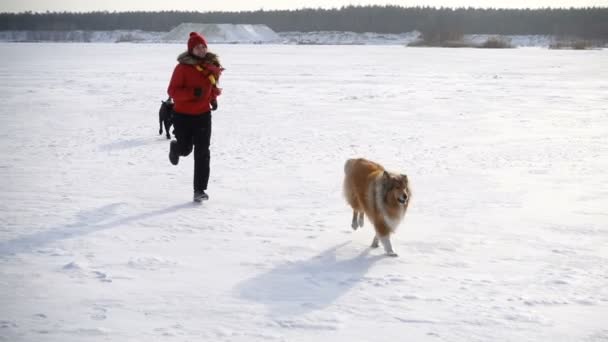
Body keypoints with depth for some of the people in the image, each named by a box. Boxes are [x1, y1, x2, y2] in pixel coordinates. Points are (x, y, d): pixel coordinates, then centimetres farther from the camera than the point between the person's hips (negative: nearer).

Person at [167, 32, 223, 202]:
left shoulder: (212, 65, 1)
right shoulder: (183, 67, -15)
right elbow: (172, 91, -17)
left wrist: (213, 97, 8)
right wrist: (192, 93, -30)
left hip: (203, 115, 3)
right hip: (183, 116, -3)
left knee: (202, 153, -4)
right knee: (185, 149, 9)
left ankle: (200, 190, 1)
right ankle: (175, 147, 48)